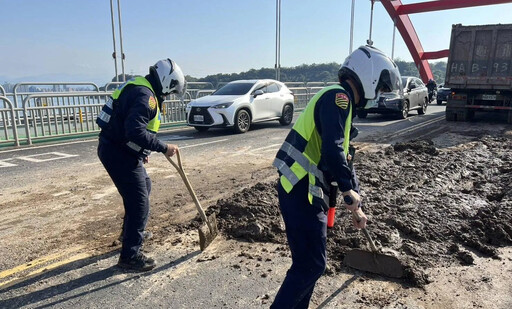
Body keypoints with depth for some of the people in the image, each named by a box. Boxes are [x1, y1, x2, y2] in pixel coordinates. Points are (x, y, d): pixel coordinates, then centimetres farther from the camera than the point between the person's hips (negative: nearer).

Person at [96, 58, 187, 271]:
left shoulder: (139, 88, 13)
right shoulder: (145, 96, -20)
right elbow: (136, 131, -33)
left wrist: (142, 151, 23)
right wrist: (163, 148, -26)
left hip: (116, 148, 11)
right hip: (118, 154, -11)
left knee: (144, 186, 27)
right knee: (139, 203, -6)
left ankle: (131, 233, 43)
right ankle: (130, 256, 3)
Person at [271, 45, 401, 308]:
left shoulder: (340, 101, 20)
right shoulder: (338, 97, -12)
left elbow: (343, 157, 24)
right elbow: (332, 151, -26)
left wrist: (356, 206, 27)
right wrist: (349, 191, -10)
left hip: (306, 192, 10)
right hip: (301, 193, -10)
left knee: (309, 261, 19)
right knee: (311, 264, 0)